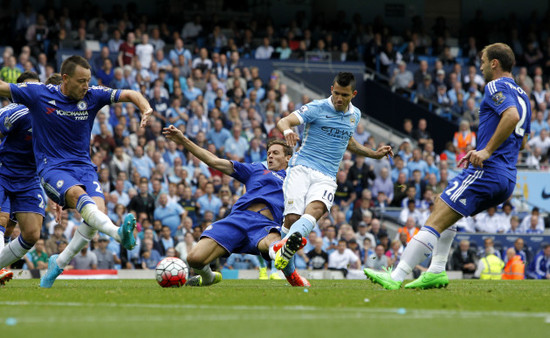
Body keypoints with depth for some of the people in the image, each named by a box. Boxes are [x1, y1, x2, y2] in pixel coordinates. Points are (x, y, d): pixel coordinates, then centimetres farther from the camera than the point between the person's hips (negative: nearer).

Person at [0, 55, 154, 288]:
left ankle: (59, 263, -2)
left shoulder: (92, 96, 2)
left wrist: (146, 109, -13)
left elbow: (129, 95, 6)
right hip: (52, 168, -3)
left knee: (98, 208, -22)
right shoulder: (39, 94, -5)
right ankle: (119, 233, -60)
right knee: (78, 195, -34)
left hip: (83, 166, 4)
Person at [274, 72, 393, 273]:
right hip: (302, 168, -2)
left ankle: (288, 247, -56)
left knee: (316, 208, -30)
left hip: (326, 177, 2)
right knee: (292, 218, -17)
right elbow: (283, 122, -14)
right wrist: (287, 130, -37)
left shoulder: (355, 115, 15)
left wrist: (374, 154, 31)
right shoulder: (316, 108, -2)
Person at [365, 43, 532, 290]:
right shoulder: (521, 95, 22)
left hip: (486, 172, -10)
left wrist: (487, 151, -24)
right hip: (508, 179, 10)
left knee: (435, 222, -12)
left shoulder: (496, 87, -6)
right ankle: (437, 271, 15)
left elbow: (512, 115, -26)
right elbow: (522, 141, 32)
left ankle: (396, 278, -16)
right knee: (443, 207, 26)